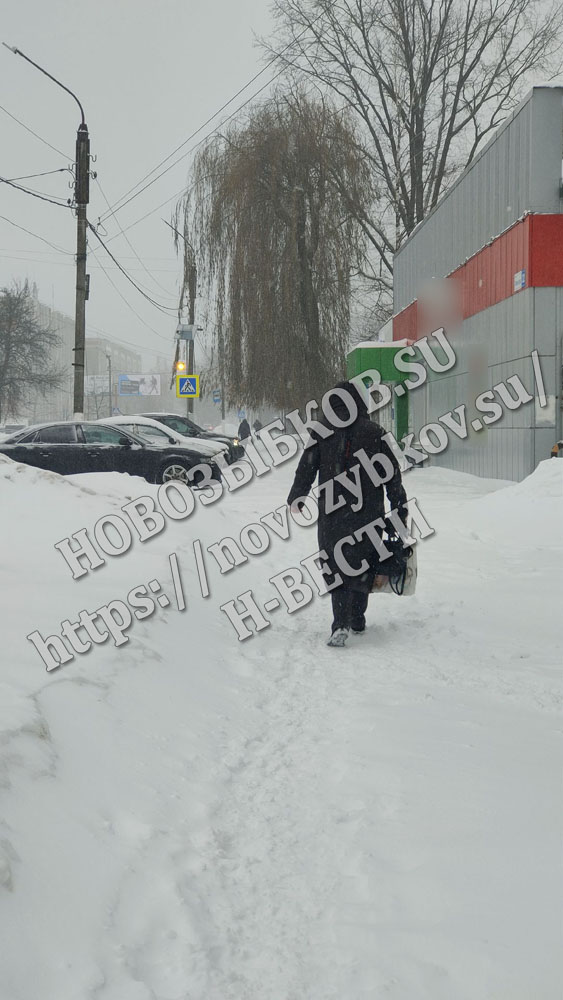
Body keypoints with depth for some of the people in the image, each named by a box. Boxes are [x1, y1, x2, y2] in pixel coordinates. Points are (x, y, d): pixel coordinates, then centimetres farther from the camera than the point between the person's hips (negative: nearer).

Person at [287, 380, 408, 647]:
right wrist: (400, 509, 8)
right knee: (363, 564, 15)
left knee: (338, 565, 2)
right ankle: (358, 620, 25)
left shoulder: (321, 431, 0)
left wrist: (296, 498, 16)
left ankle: (341, 624, -13)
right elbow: (392, 473, 1)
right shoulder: (375, 432, 1)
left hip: (333, 513, -1)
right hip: (369, 513, 1)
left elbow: (306, 468, 3)